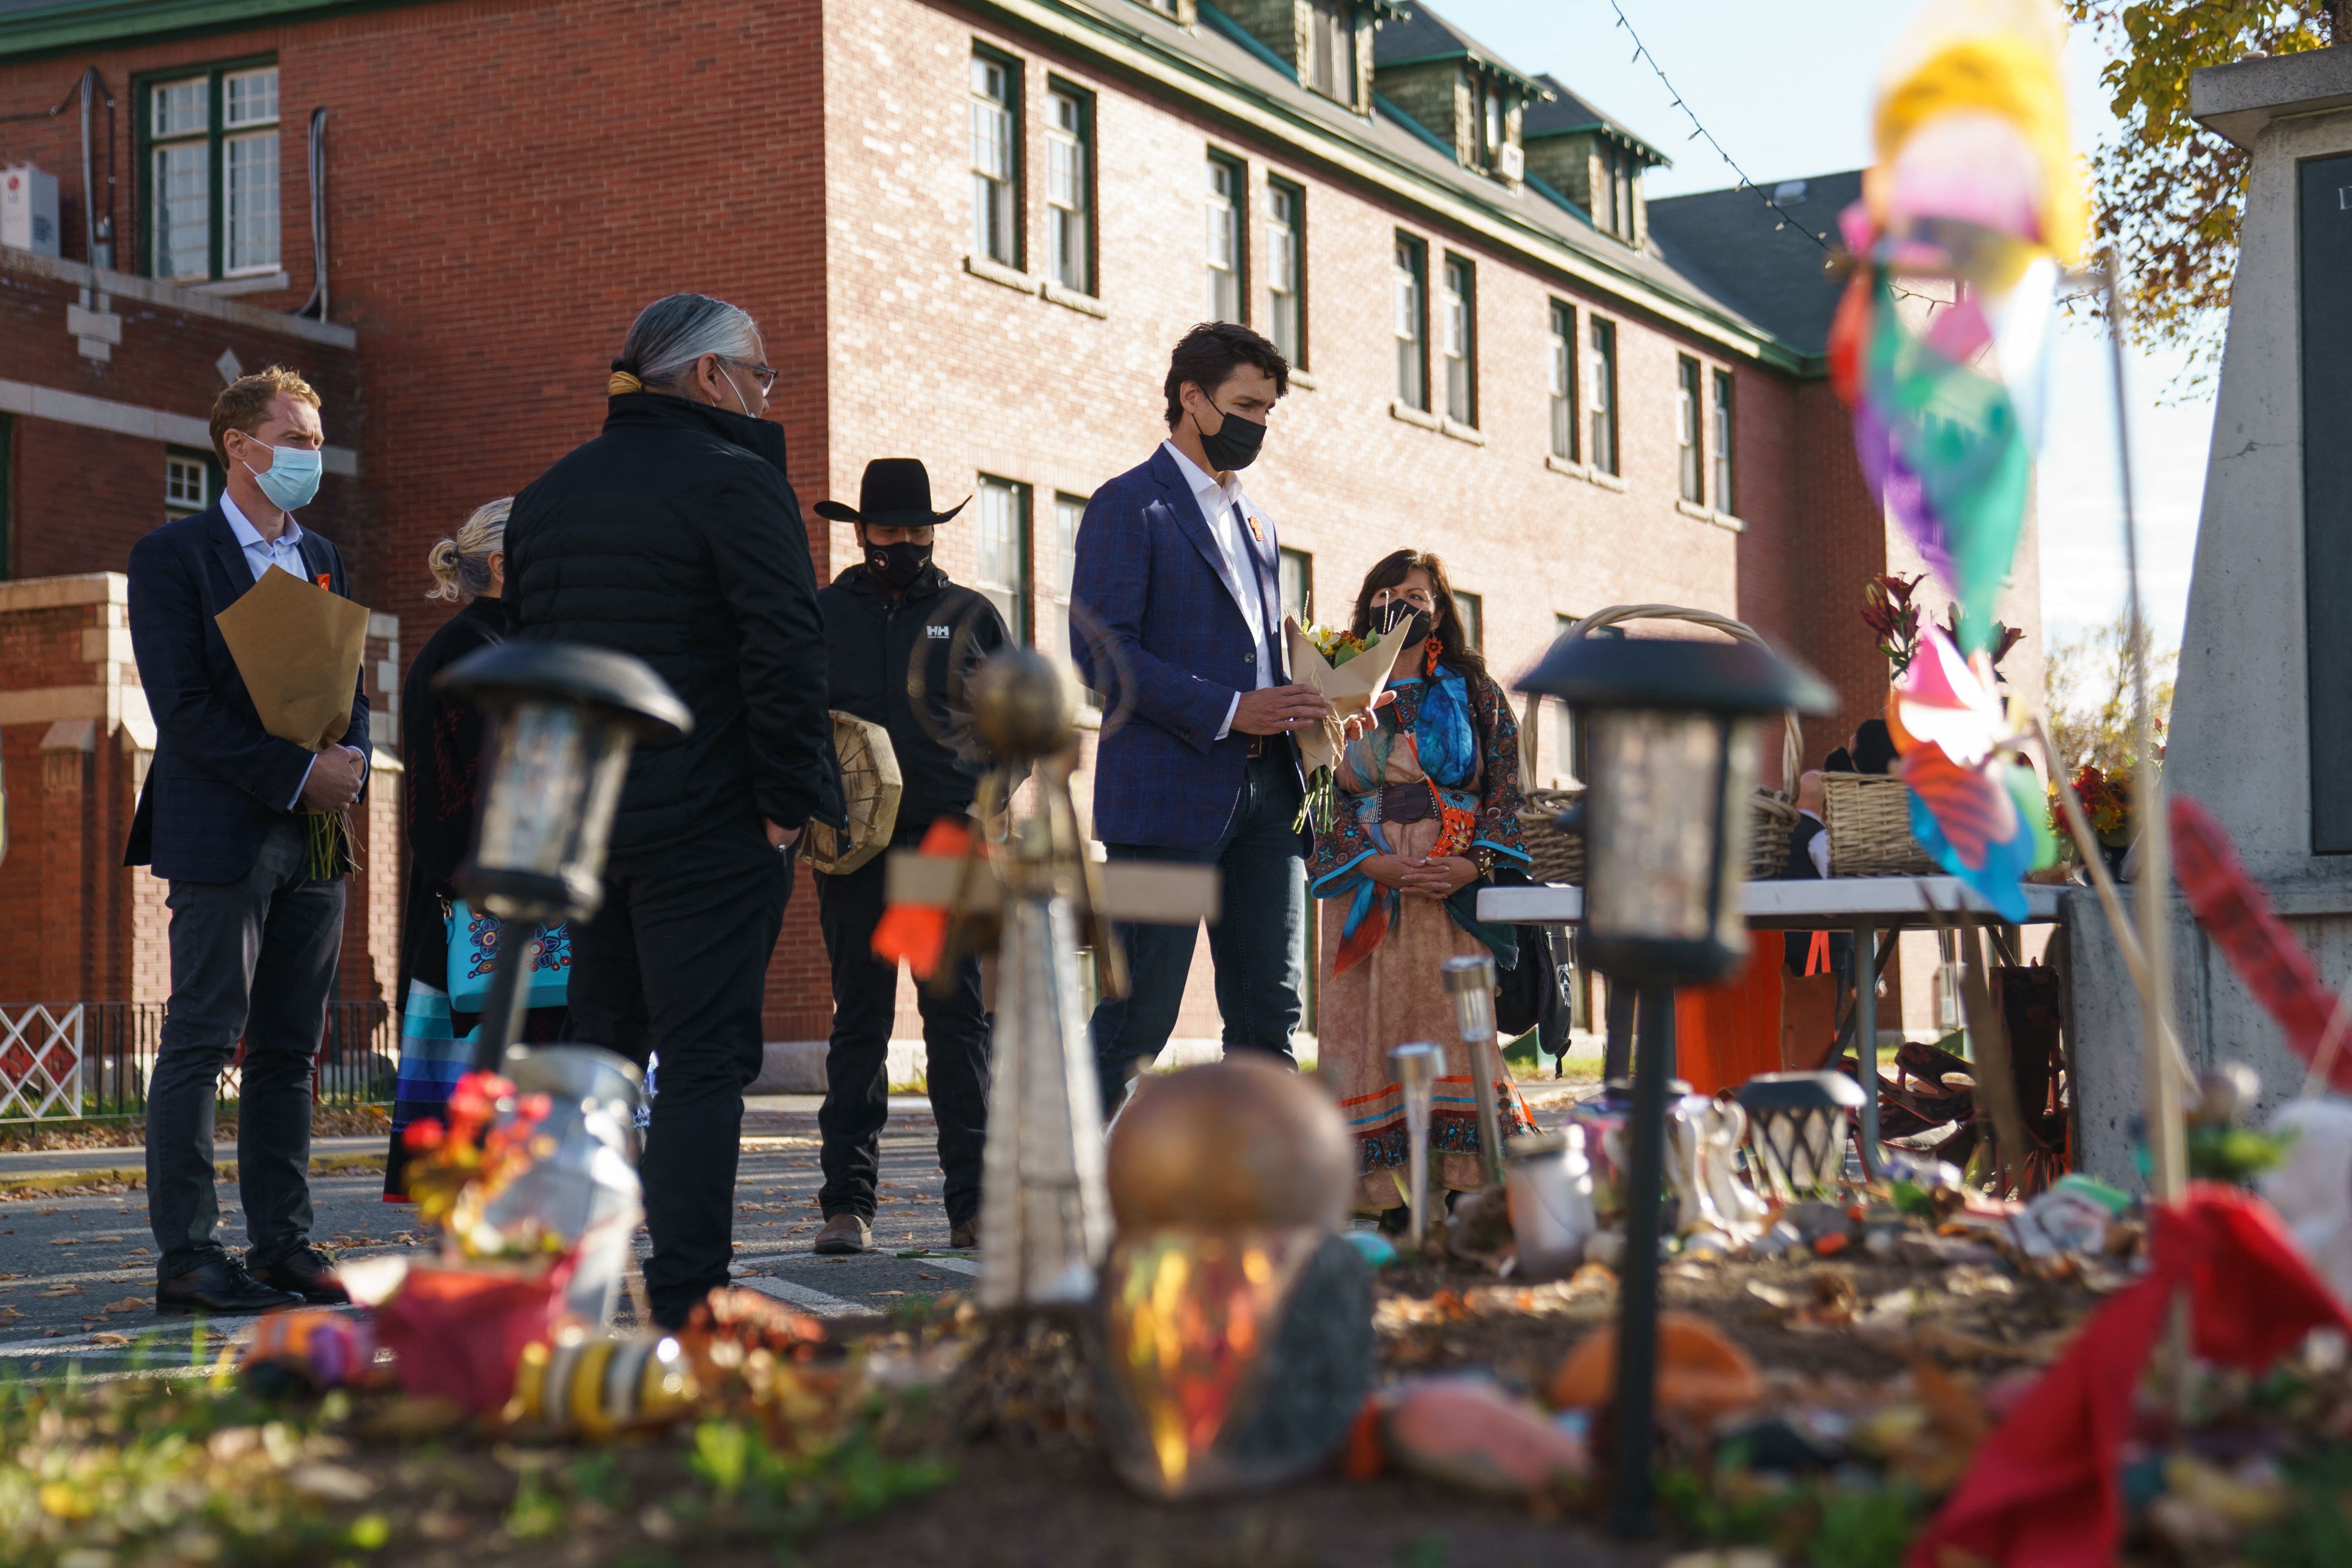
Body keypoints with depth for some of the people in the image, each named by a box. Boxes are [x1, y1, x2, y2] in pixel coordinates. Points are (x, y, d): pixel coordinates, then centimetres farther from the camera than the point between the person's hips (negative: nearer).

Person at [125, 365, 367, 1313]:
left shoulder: (321, 558, 18)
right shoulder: (173, 555, -3)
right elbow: (183, 704, -11)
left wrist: (352, 757, -3)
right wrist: (298, 776, -15)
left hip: (313, 839, 6)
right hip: (221, 834, -6)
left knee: (289, 1050, 7)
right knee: (198, 1046, -4)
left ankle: (282, 1243, 11)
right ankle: (185, 1254, -2)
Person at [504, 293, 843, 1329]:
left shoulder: (546, 495, 16)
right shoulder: (734, 481, -9)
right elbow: (786, 651, -17)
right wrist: (793, 801, -12)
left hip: (577, 816, 7)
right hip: (705, 820, -7)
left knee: (598, 1048, 14)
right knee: (705, 1058, -5)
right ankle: (689, 1307, -8)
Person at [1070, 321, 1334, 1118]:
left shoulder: (1257, 522, 22)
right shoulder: (1129, 506, -3)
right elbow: (1101, 650, -13)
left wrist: (1302, 708, 6)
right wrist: (1227, 710, -17)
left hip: (1263, 790, 8)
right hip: (1171, 793, -8)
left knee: (1270, 1012, 5)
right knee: (1139, 1019, -6)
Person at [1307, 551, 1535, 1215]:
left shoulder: (1474, 693, 12)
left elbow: (1506, 791, 6)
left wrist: (1473, 864, -11)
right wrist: (1374, 864, -11)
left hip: (1456, 891, -1)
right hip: (1367, 889, 1)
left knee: (1456, 1026, -9)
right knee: (1371, 1025, -6)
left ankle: (1461, 1180, -10)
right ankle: (1382, 1184, -6)